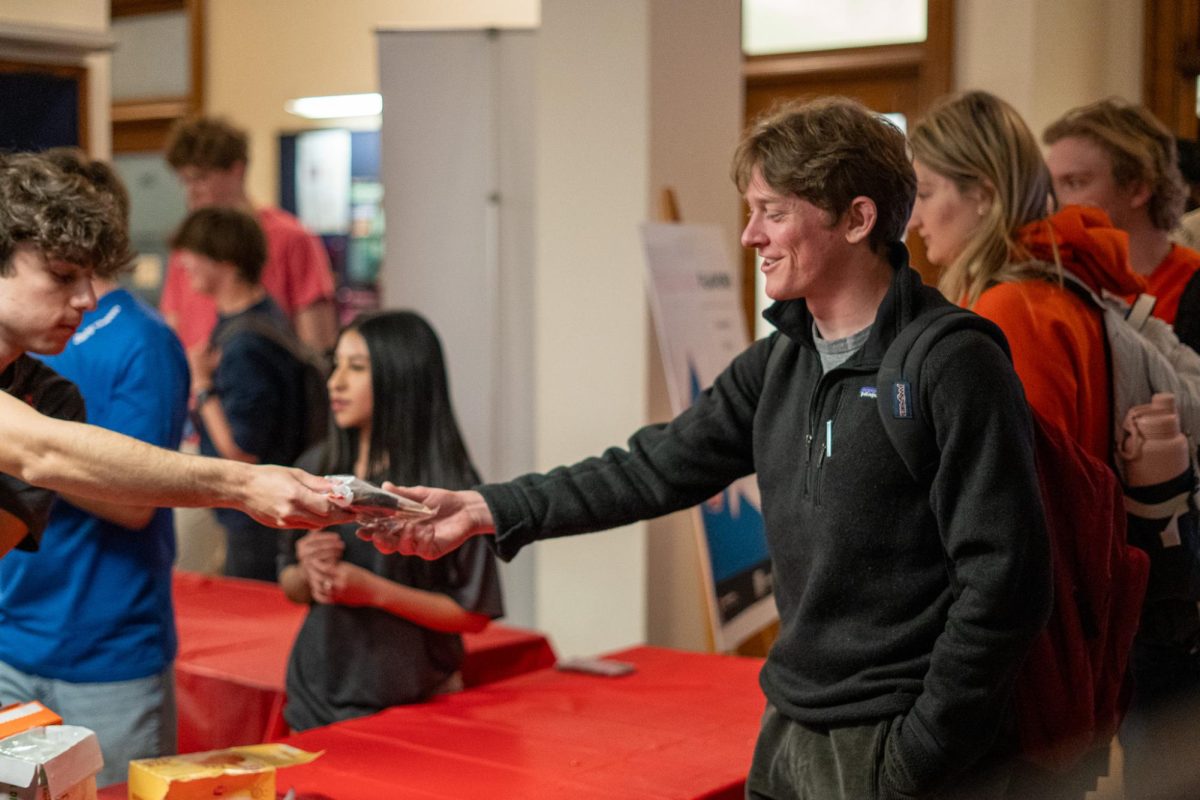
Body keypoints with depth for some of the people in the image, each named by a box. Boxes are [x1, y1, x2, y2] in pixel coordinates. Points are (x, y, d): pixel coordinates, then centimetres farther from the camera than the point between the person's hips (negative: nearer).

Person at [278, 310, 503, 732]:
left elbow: (474, 614, -12)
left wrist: (374, 591, -20)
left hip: (410, 703, -4)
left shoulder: (449, 481, -13)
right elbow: (289, 584, 13)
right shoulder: (316, 467, 3)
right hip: (317, 694, 5)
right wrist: (308, 574, -9)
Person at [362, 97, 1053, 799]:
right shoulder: (779, 362, 7)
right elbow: (664, 467, 8)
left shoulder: (954, 366, -16)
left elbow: (1002, 584, -18)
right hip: (791, 738, 7)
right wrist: (485, 510, 1)